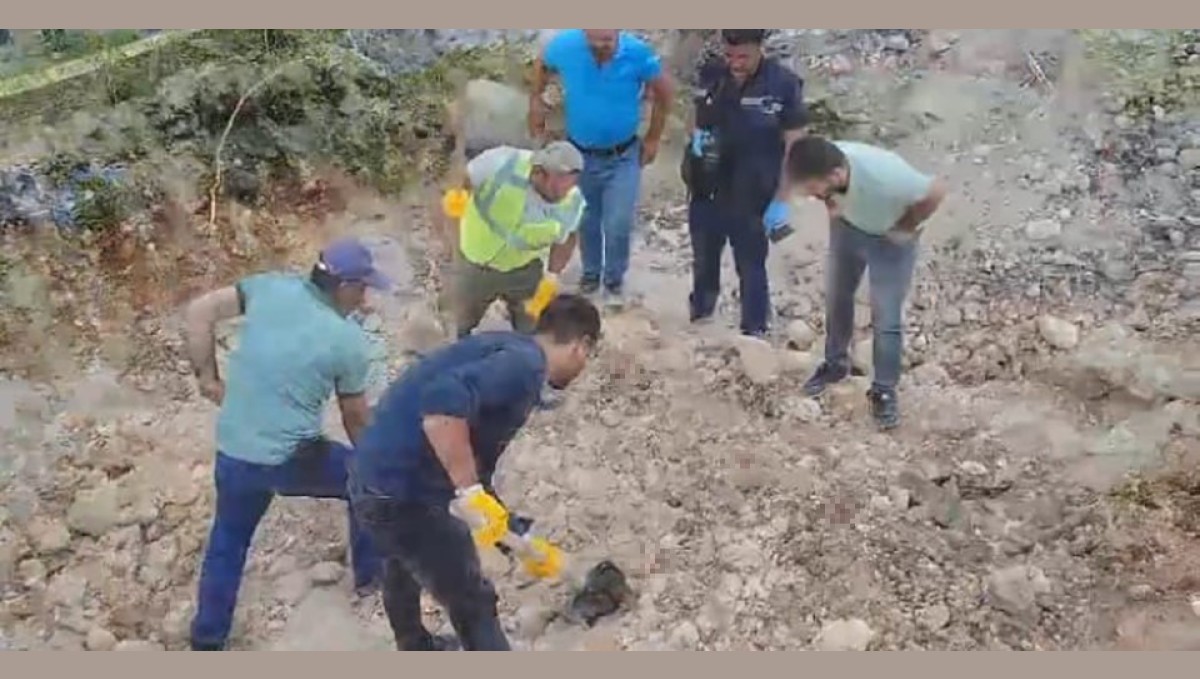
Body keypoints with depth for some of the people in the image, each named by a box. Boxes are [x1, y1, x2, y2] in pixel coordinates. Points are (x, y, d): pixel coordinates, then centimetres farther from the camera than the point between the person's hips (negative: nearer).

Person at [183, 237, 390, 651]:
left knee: (227, 542, 25)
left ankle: (207, 642, 36)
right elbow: (356, 417, 5)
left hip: (232, 455, 5)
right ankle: (370, 571, 37)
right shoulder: (348, 340, -7)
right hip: (292, 458, -4)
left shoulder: (271, 286, 1)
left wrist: (207, 376, 8)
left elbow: (199, 312, 0)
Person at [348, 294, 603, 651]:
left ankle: (416, 651, 60)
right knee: (473, 604, 8)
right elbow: (443, 405, -33)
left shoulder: (507, 351, 15)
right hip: (404, 493, -10)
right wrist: (471, 491, -25)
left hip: (379, 478, 10)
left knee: (404, 566, 34)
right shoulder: (524, 364, -15)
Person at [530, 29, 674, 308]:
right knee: (586, 221, 17)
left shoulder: (638, 53, -25)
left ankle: (614, 279, 25)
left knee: (618, 225, -1)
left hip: (623, 156, -2)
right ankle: (590, 272, 42)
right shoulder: (565, 46, -22)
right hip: (579, 153, 2)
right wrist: (536, 100, 7)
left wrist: (653, 138, 1)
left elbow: (665, 93, -7)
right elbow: (541, 65, 4)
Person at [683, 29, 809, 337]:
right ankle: (698, 322, 46)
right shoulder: (710, 73, -3)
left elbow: (794, 148, -11)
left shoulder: (784, 84, -15)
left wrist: (781, 201, -14)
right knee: (703, 262, 22)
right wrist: (696, 136, -12)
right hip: (705, 192, 4)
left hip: (752, 200, -4)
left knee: (751, 269, 9)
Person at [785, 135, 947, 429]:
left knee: (886, 319, -2)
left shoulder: (885, 176, -44)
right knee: (836, 298, 18)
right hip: (848, 227, 5)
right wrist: (832, 206, -13)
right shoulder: (821, 165, -31)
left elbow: (936, 191, -27)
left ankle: (884, 391, 16)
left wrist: (905, 228, -16)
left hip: (890, 238, -4)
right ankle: (835, 363, 41)